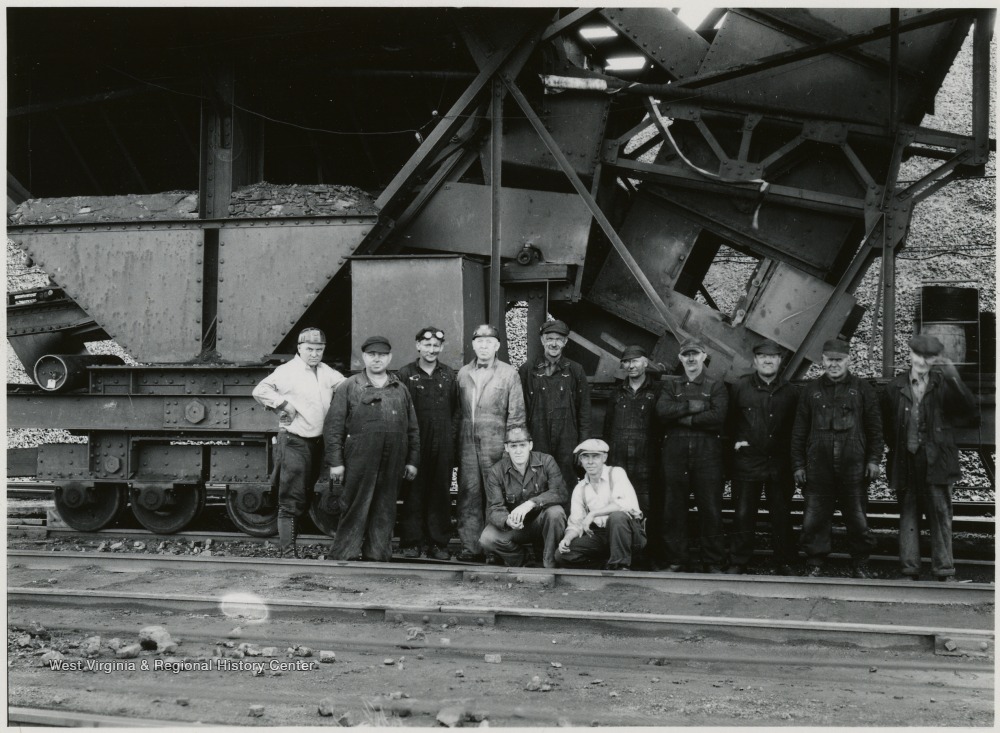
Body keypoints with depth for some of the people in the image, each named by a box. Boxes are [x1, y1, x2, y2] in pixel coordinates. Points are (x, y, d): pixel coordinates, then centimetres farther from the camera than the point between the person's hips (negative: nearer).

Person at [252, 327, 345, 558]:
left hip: (318, 442, 7)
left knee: (306, 496, 13)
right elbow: (259, 391, -14)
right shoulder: (287, 371, -8)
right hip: (294, 441, -7)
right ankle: (287, 552, -5)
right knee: (291, 500, -7)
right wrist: (283, 404, -18)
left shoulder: (327, 373, 11)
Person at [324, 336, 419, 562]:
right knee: (354, 511, -2)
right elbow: (333, 427, -1)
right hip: (358, 464, -3)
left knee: (384, 512, 7)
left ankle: (378, 555, 15)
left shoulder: (400, 390, 15)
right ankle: (345, 556, 4)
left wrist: (412, 460, 11)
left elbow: (413, 429, 17)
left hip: (392, 466, 4)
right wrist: (335, 461, -7)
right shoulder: (349, 388, 3)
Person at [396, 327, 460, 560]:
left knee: (440, 494, 4)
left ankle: (438, 543, 10)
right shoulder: (405, 374, 3)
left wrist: (451, 436, 3)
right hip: (414, 443, -2)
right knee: (413, 493, 0)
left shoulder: (449, 375, 12)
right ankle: (411, 542, 6)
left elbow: (456, 410, 13)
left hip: (443, 445, 2)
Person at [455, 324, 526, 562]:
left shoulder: (509, 373, 3)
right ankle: (470, 547, 5)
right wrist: (456, 441, 7)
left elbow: (516, 414, 1)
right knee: (469, 494, 1)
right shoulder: (463, 373, 14)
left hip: (495, 443, -3)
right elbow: (458, 410, 15)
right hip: (467, 443, 3)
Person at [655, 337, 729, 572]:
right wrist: (693, 405, -11)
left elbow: (718, 417, -9)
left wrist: (684, 418, -8)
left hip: (707, 453, -2)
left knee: (711, 509, -1)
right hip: (675, 453, 2)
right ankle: (674, 561, 10)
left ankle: (714, 563, 6)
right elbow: (662, 410, -4)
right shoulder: (670, 384, 15)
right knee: (673, 509, 2)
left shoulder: (716, 386, 9)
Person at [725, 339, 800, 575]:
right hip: (747, 460, -1)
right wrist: (735, 439, -1)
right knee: (743, 514, 1)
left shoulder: (790, 392, 7)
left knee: (781, 515, 6)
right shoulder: (740, 387, 2)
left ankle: (784, 562, 17)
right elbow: (728, 419, 10)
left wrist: (795, 462, 5)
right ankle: (738, 563, 9)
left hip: (779, 464, 1)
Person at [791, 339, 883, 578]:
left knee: (857, 519, 5)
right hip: (818, 467, 1)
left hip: (853, 466, -1)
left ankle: (860, 565, 17)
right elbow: (799, 430, 10)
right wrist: (798, 464, 6)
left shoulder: (863, 390, 7)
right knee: (814, 520, 1)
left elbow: (875, 428, 7)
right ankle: (815, 565, 11)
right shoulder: (811, 390, 10)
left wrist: (874, 460, -1)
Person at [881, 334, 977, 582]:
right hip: (905, 464, 2)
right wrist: (897, 449, 6)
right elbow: (886, 425, 13)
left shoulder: (943, 385, 0)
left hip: (936, 463, -2)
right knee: (908, 515, 8)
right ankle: (910, 570, 15)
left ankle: (945, 571, 8)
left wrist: (954, 379, -25)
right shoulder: (895, 388, 5)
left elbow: (968, 410, -14)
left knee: (941, 514, 0)